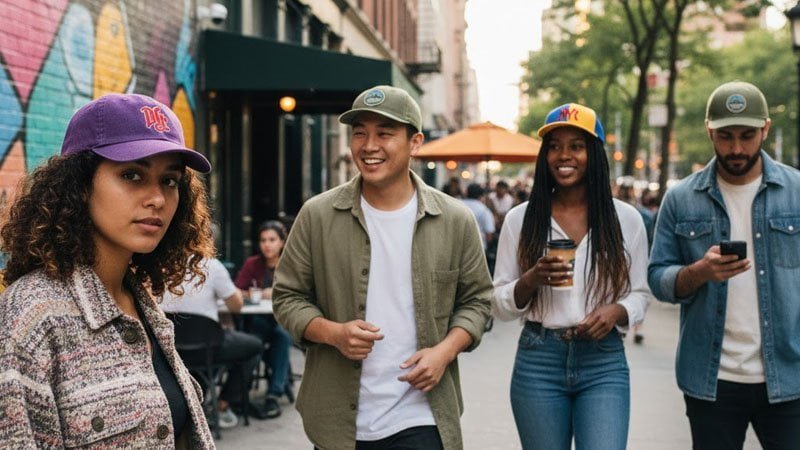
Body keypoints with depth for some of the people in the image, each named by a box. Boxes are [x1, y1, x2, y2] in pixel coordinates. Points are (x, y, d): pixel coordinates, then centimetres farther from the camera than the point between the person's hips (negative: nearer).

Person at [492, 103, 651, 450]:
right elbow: (499, 305, 4)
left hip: (604, 363, 0)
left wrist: (616, 311, -11)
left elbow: (640, 294, 10)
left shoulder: (626, 219, 4)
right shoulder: (520, 219, 3)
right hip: (538, 361, 1)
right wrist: (531, 281, -15)